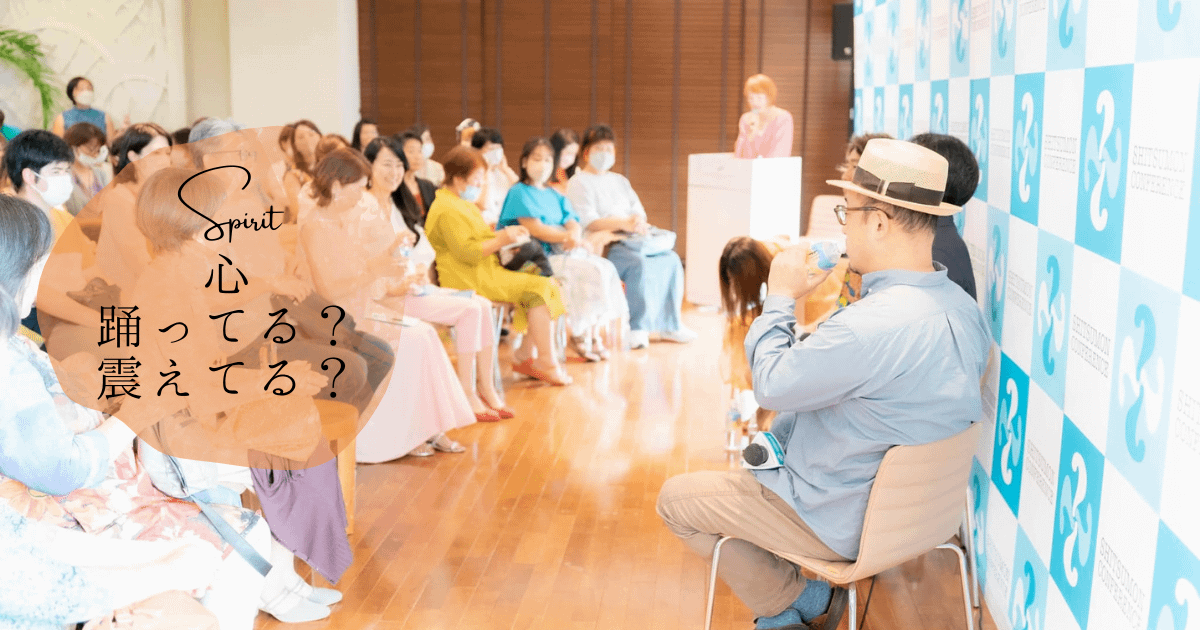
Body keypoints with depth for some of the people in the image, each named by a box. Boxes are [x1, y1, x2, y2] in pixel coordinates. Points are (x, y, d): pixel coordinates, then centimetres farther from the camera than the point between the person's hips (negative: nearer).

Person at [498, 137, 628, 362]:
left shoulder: (555, 196, 23)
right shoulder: (519, 193, -1)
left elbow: (573, 223, 10)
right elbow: (535, 228, -13)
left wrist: (574, 236, -14)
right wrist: (566, 237, -17)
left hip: (563, 251, 7)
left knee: (605, 267, -16)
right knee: (588, 272, -26)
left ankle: (594, 333, -13)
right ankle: (579, 335, -13)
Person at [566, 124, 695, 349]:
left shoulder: (619, 180, 27)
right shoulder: (579, 182, 2)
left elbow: (638, 210, 17)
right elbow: (587, 222, -12)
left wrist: (639, 222, -9)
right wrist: (623, 224, -23)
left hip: (630, 239, 7)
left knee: (670, 259, -13)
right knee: (639, 263, -33)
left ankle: (669, 324, -6)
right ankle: (637, 328, -27)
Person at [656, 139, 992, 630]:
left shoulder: (871, 326, -34)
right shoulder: (965, 309, -4)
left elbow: (771, 385, -20)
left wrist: (780, 298, -6)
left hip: (846, 522, -9)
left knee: (676, 499, 5)